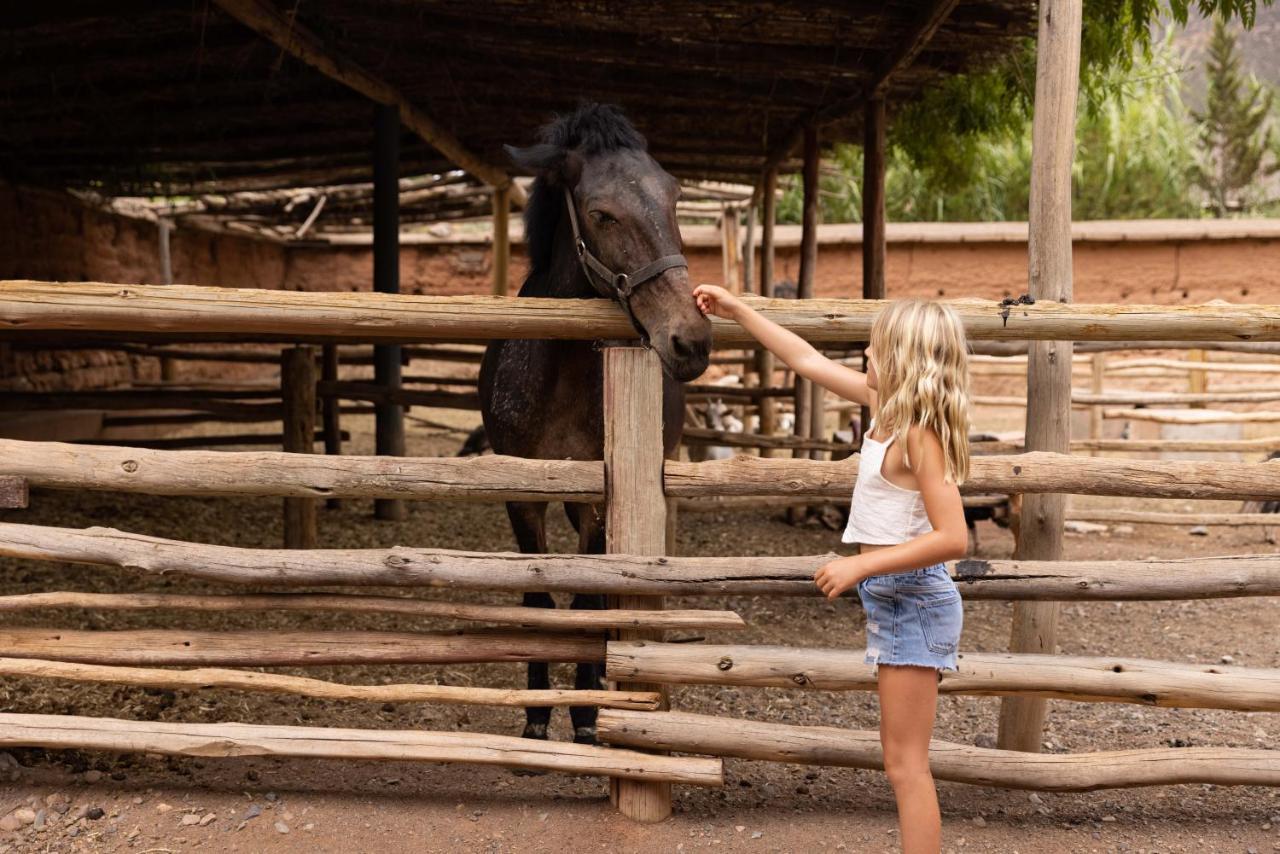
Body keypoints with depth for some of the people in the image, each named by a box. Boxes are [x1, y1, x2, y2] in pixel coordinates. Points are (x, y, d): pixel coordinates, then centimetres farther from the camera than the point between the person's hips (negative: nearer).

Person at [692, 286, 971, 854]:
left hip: (913, 599, -9)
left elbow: (952, 537, -26)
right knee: (903, 760, 17)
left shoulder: (918, 433, -19)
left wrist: (859, 566, -26)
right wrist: (737, 311, 18)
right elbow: (807, 360, 14)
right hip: (893, 598, 10)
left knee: (905, 764, -2)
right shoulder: (887, 406, 6)